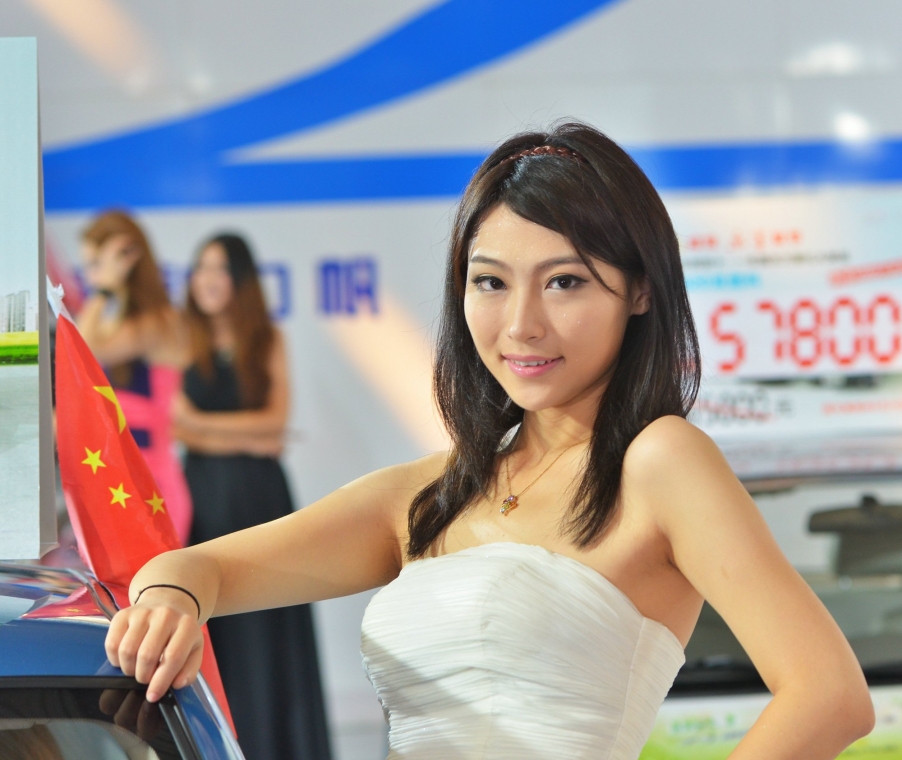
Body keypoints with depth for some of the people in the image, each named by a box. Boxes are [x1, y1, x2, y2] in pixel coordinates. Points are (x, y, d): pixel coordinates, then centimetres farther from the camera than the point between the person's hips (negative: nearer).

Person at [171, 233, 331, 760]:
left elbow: (277, 419, -2)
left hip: (260, 494, 1)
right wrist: (247, 438, -10)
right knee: (212, 617, -3)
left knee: (265, 618, 0)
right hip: (205, 493, -1)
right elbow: (176, 429, -6)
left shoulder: (269, 342, 7)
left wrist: (204, 423, -8)